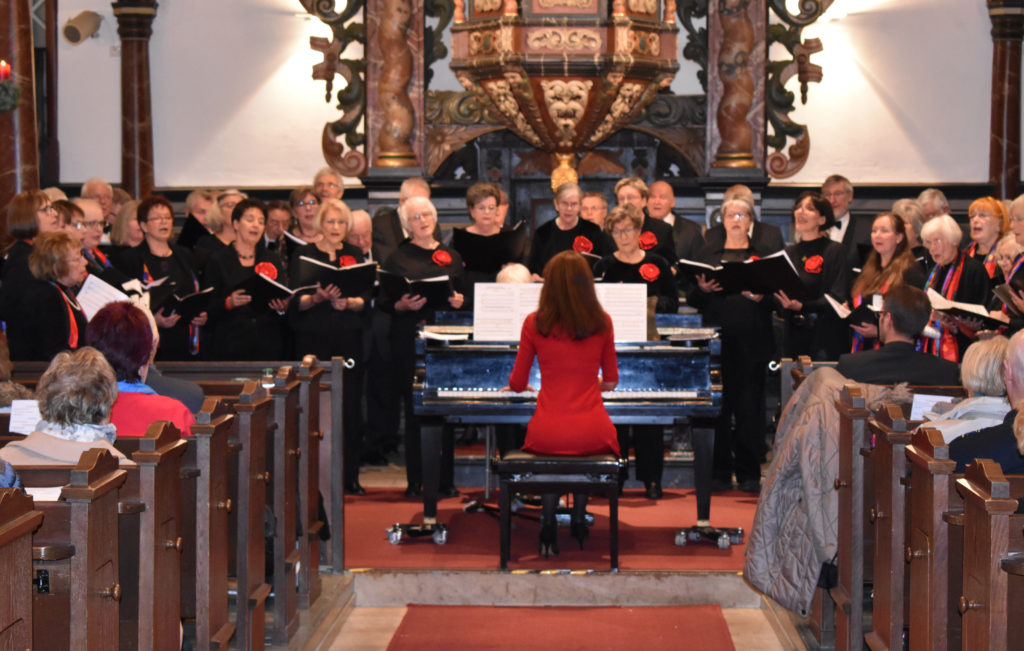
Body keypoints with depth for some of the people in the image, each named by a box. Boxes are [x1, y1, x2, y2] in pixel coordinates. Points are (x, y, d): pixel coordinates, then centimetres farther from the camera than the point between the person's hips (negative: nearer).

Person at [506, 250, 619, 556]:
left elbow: (518, 383, 8)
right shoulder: (602, 323, 1)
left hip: (547, 435, 0)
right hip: (593, 435, 1)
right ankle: (578, 523, 36)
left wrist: (516, 385, 33)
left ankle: (548, 526, 27)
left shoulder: (535, 324, -2)